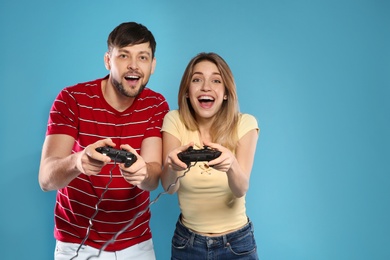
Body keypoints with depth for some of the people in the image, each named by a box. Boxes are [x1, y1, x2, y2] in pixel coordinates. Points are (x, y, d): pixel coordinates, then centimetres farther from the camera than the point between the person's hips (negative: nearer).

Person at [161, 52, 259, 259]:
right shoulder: (175, 120, -10)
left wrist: (231, 164, -45)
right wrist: (172, 165, -42)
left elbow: (241, 190, -23)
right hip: (187, 242, 1)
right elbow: (169, 187, -19)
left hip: (236, 242, -1)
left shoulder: (244, 124, -12)